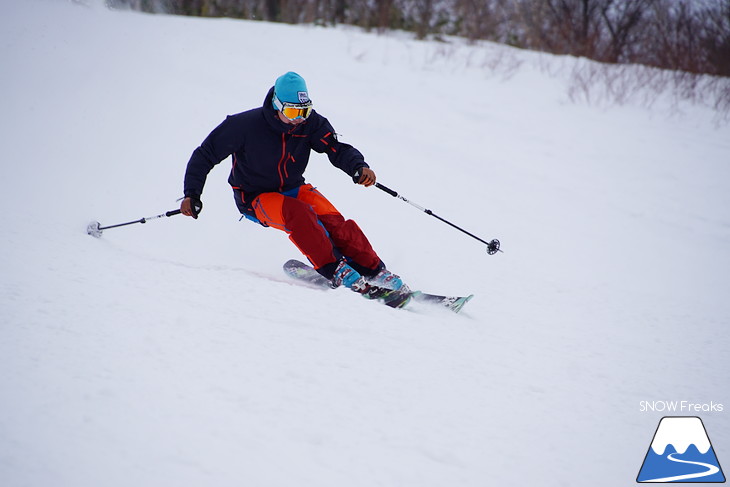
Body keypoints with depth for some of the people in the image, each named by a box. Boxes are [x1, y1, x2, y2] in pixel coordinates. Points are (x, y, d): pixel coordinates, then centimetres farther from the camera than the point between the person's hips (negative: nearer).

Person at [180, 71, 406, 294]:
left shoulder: (310, 123, -11)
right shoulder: (246, 125, -20)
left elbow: (337, 149, -17)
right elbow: (205, 154, -12)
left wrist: (359, 167, -39)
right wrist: (191, 194, -20)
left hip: (293, 189, 3)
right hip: (255, 198, -3)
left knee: (333, 221, -23)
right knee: (298, 213, -34)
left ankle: (375, 273, -16)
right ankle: (335, 271, -30)